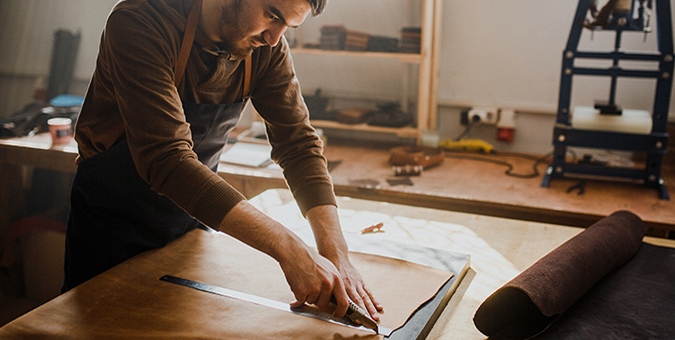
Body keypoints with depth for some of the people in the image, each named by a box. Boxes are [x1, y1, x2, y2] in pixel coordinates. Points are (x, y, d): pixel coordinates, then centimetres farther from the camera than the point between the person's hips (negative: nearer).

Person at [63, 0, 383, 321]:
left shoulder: (267, 48, -12)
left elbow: (298, 143, -13)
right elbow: (167, 159, -40)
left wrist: (336, 255, -26)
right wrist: (287, 248, -46)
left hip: (193, 215, 4)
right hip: (113, 220, -4)